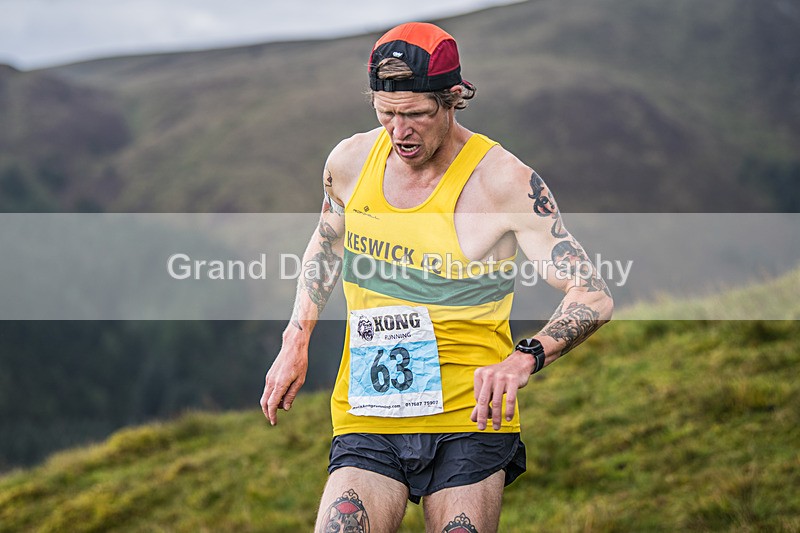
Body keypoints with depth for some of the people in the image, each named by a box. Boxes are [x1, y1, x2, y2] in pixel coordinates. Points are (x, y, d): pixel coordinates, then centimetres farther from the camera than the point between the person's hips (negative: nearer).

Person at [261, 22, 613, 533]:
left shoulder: (505, 181, -13)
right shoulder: (350, 161, 2)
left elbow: (594, 296, -15)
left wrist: (525, 358, -33)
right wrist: (296, 341, 14)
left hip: (470, 419, -2)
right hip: (366, 422, 3)